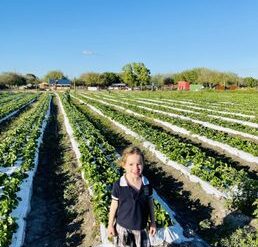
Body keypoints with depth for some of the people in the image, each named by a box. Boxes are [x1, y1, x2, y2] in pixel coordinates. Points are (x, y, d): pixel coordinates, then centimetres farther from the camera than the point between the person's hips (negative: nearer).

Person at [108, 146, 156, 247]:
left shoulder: (147, 184, -13)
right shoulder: (118, 185, -20)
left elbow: (150, 203, 1)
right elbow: (114, 205, -7)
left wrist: (152, 223, 7)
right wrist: (110, 225, 1)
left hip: (141, 227, 2)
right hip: (123, 227, -2)